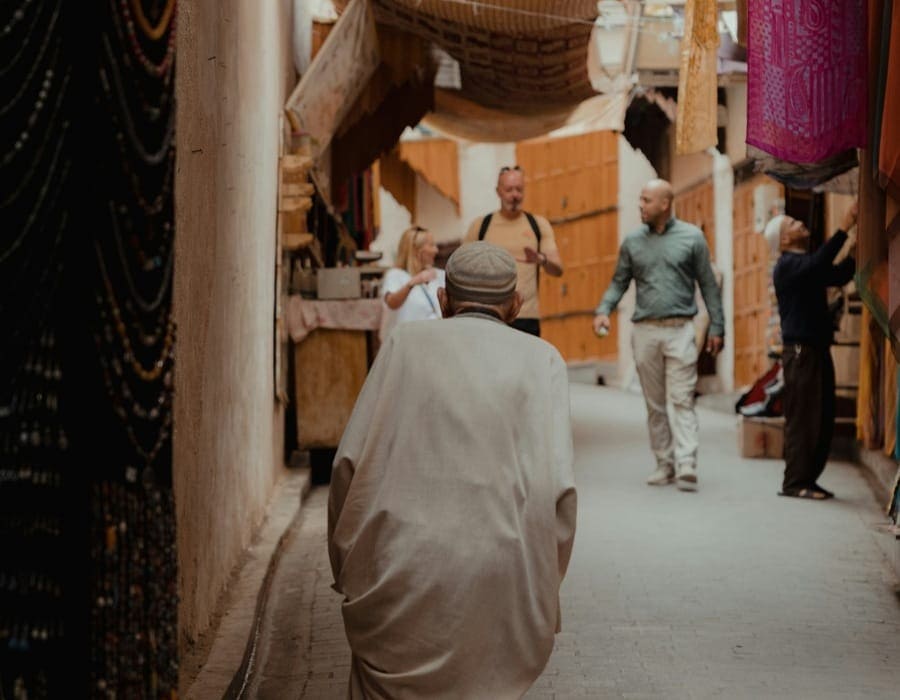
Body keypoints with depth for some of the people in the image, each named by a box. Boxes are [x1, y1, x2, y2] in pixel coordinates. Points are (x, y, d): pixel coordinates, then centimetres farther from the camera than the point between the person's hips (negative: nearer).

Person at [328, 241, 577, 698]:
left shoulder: (405, 344, 8)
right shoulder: (540, 360, 6)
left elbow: (351, 463, 2)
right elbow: (557, 485, -4)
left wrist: (346, 567, 12)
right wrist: (542, 587, 7)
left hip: (399, 573, 1)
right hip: (495, 583, 0)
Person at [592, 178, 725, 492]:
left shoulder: (692, 237, 2)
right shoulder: (633, 241, 9)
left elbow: (708, 284, 4)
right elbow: (619, 281, 12)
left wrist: (716, 327, 1)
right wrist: (603, 310, -6)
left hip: (680, 329, -3)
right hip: (645, 330, 3)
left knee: (682, 400, -9)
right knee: (654, 404, 7)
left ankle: (686, 465, -15)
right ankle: (664, 463, 15)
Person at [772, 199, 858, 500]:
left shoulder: (806, 264, 20)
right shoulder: (787, 265, -10)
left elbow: (838, 276, 22)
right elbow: (818, 264, -27)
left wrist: (854, 249, 8)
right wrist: (845, 227, -27)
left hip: (818, 349, 9)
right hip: (800, 350, -9)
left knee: (823, 419, 9)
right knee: (802, 419, -9)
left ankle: (808, 479, 14)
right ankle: (795, 482, -7)